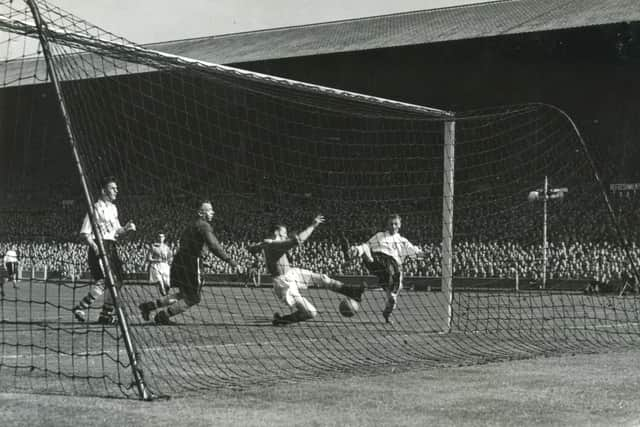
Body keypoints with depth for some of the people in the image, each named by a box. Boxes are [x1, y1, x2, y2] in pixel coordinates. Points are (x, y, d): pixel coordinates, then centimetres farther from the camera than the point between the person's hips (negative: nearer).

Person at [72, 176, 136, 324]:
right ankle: (80, 308, -12)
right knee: (102, 281, -19)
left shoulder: (113, 208, 18)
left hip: (112, 247, 9)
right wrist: (95, 247, -24)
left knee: (117, 280, 6)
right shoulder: (96, 208, -8)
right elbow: (84, 233, -11)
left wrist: (126, 229, 4)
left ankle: (107, 313, 15)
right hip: (99, 247, -9)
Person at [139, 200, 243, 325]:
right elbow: (214, 247, -27)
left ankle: (149, 305, 20)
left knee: (184, 295, 23)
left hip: (179, 262, 9)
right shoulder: (204, 226, -15)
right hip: (190, 264, -9)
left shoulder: (192, 225, 15)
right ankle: (163, 316, 8)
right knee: (193, 299, 6)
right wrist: (233, 263, -30)